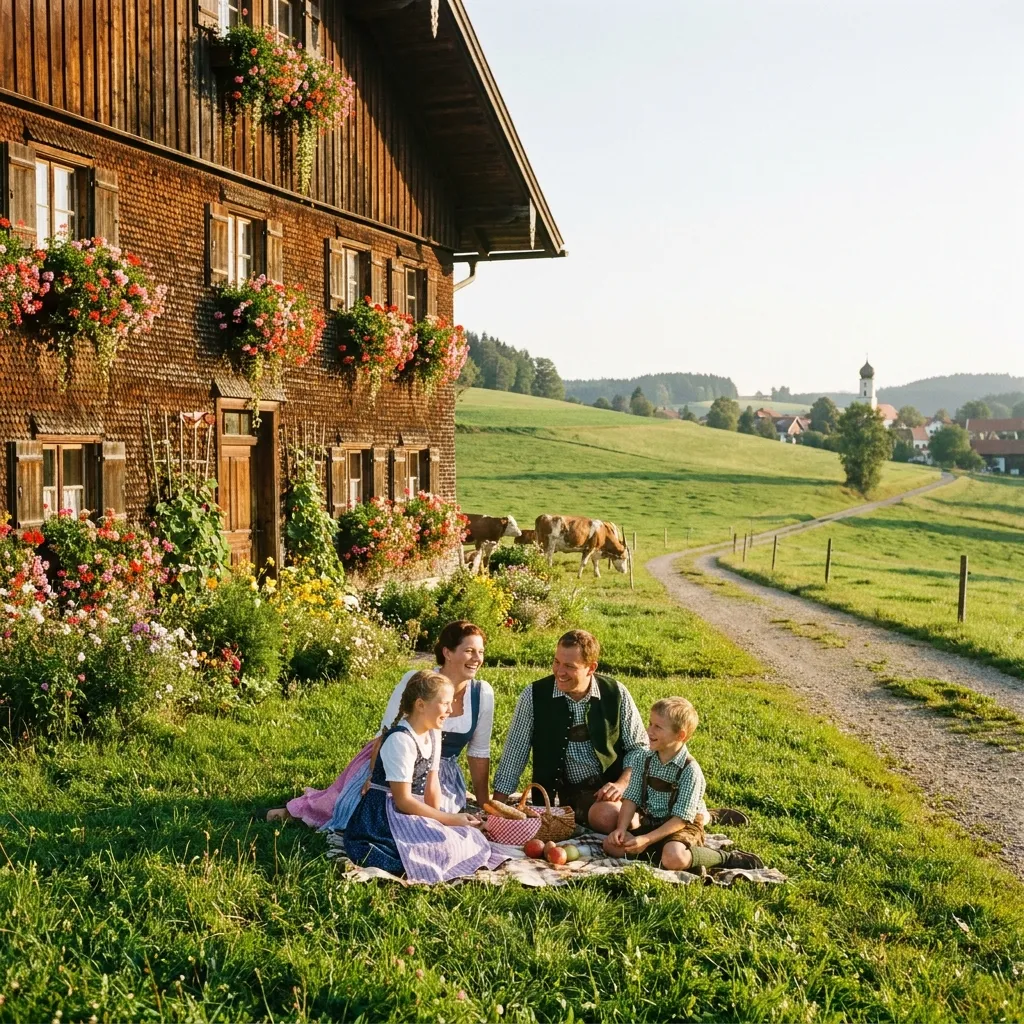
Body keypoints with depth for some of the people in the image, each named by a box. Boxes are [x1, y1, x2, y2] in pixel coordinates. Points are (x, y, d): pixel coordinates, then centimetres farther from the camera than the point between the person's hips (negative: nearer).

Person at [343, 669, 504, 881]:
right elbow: (403, 801, -21)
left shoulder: (433, 734, 6)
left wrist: (438, 821, -6)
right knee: (443, 844, -29)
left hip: (410, 813, 9)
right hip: (382, 819, -9)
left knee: (470, 836, -6)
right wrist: (450, 820, -17)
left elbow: (432, 785, 8)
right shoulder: (400, 740, -21)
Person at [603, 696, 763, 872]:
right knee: (612, 845, -15)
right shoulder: (643, 759, -3)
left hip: (682, 827, -5)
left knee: (673, 859, -35)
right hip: (649, 822, 5)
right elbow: (631, 798, -2)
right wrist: (621, 829, -19)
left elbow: (681, 819, -20)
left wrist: (646, 839, -26)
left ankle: (726, 858, -11)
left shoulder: (690, 770, -20)